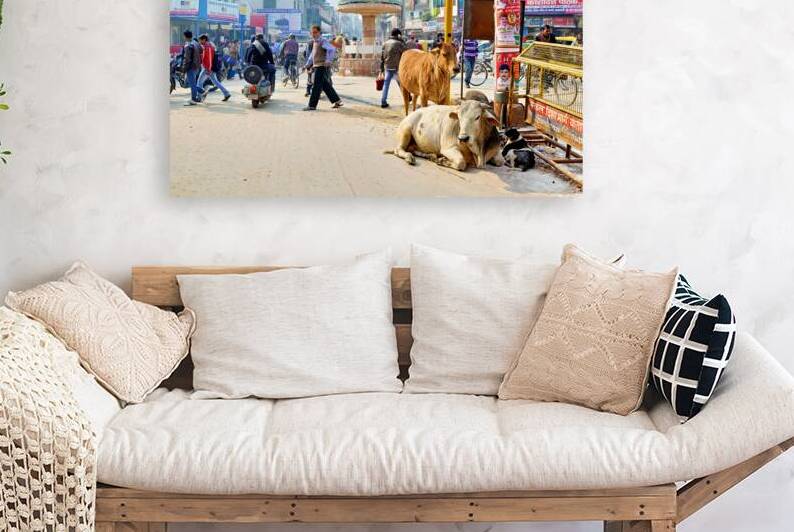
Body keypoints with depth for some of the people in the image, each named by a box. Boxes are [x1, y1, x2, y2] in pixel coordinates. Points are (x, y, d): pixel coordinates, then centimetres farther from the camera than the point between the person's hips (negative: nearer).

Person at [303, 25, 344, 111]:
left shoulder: (323, 41, -10)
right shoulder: (315, 42, 19)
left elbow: (332, 49, -24)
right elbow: (312, 55, 29)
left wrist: (328, 60, -33)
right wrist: (308, 64, 23)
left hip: (322, 66, -10)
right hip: (316, 66, 10)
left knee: (316, 86, -8)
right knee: (325, 85, 12)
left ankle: (312, 105, -6)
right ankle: (337, 101, 19)